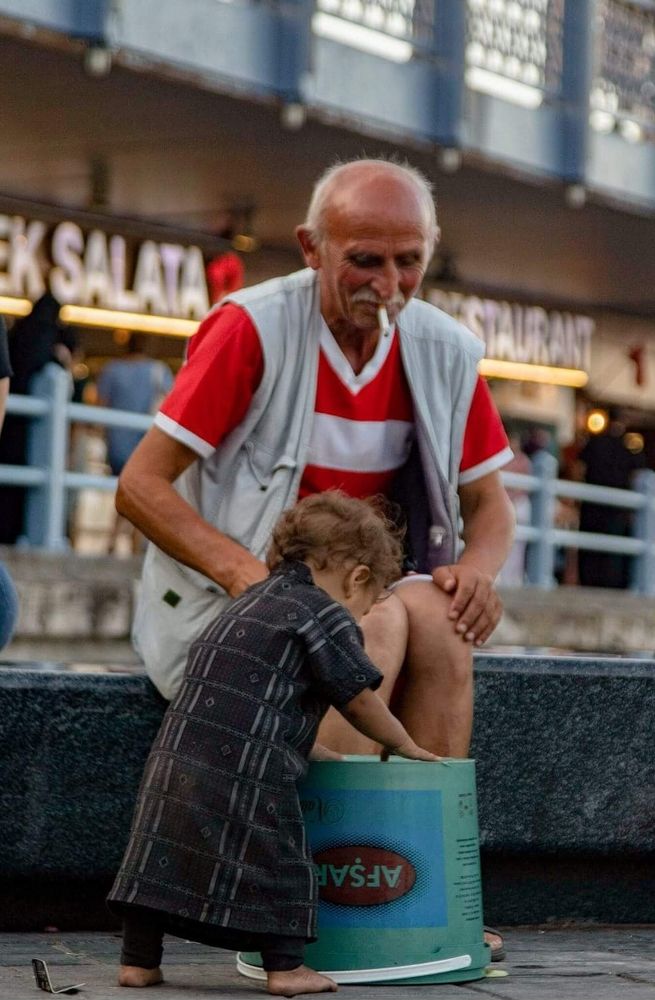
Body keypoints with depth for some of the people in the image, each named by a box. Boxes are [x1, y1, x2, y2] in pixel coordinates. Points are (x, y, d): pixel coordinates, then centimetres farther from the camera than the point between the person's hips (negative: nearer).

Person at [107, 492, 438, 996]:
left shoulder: (247, 604, 26)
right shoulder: (323, 614, -1)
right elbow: (359, 701, 2)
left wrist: (318, 753, 30)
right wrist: (404, 746, 18)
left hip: (176, 760, 8)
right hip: (245, 774, -8)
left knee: (160, 853, 11)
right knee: (275, 863, 2)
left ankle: (139, 959, 13)